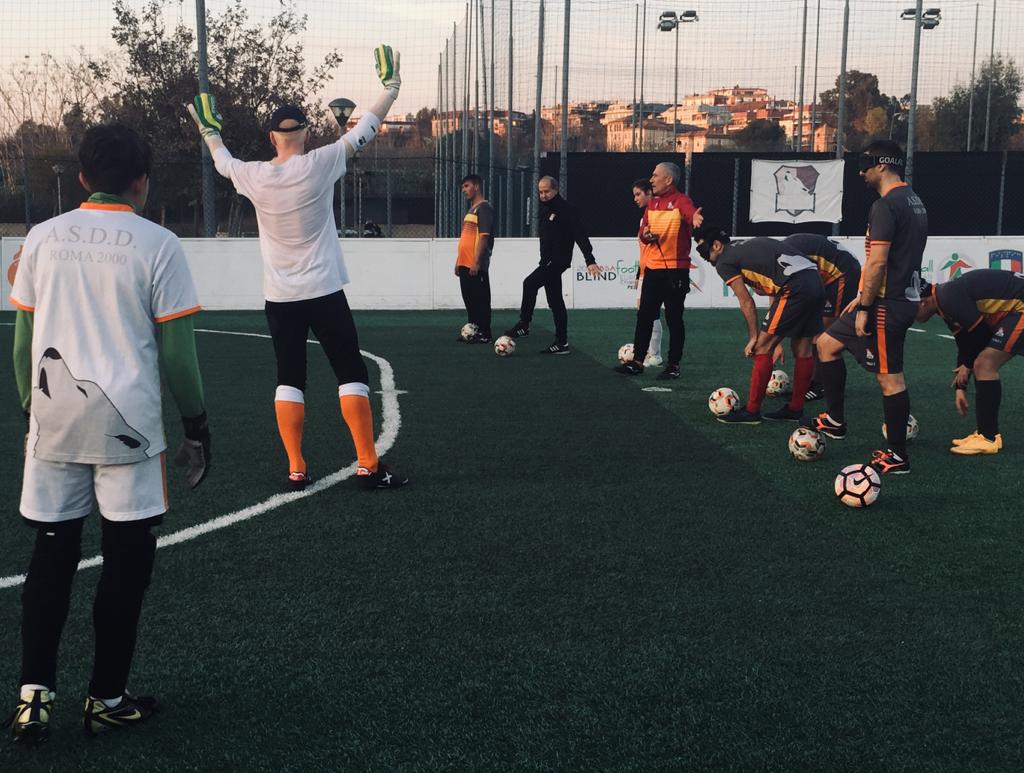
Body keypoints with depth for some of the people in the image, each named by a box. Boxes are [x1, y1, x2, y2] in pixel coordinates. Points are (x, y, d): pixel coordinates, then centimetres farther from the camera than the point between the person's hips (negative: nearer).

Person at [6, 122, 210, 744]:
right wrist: (197, 422, 5)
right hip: (127, 424, -3)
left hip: (53, 420, 4)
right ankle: (107, 699, 16)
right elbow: (175, 350, -5)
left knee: (51, 554, 13)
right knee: (128, 558, 8)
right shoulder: (157, 244, -5)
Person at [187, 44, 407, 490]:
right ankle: (368, 466, 2)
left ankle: (296, 470, 8)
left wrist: (210, 132, 41)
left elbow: (223, 163, 21)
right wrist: (390, 88, 14)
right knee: (352, 374, 3)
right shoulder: (320, 165, -9)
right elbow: (364, 132, 1)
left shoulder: (254, 176, -2)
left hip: (279, 298, 3)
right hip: (324, 292, -3)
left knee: (290, 380, 8)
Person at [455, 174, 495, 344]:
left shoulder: (484, 208, -10)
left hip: (476, 266, -9)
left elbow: (484, 236, -18)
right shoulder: (471, 210, 19)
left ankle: (484, 334, -1)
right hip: (465, 264, 9)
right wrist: (458, 260, 20)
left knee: (480, 299, -5)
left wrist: (476, 261, -22)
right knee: (469, 299, 12)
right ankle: (472, 332, 19)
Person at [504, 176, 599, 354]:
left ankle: (523, 326, -12)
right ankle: (562, 342, 15)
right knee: (555, 301, 10)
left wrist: (590, 260, -25)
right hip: (548, 260, 10)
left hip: (559, 259, -10)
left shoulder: (566, 209, -12)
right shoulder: (544, 209, 14)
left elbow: (580, 236, -19)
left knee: (529, 284, -23)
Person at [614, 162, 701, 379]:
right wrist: (645, 234, -8)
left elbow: (691, 214, -32)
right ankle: (637, 363, 19)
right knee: (644, 316, 10)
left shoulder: (681, 201, -10)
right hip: (653, 269, 7)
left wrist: (695, 219, -56)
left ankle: (674, 365, 11)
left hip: (676, 270, -7)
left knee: (674, 319, 1)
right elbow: (643, 232, 16)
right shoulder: (652, 203, 13)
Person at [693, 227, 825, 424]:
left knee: (762, 348, 0)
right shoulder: (749, 247, 28)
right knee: (802, 350, 16)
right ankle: (795, 409, 25)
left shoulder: (724, 262, 3)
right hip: (815, 282, 9)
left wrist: (753, 337, 10)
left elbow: (746, 302, 2)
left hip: (795, 288, -9)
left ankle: (751, 411, 5)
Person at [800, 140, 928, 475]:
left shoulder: (885, 206, -17)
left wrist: (864, 307, -16)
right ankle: (835, 421, 23)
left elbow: (877, 263, -23)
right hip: (905, 296, 10)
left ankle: (897, 456, 5)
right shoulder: (914, 201, 14)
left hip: (887, 305, -10)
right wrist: (863, 297, 21)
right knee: (827, 343, 18)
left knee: (889, 377, -3)